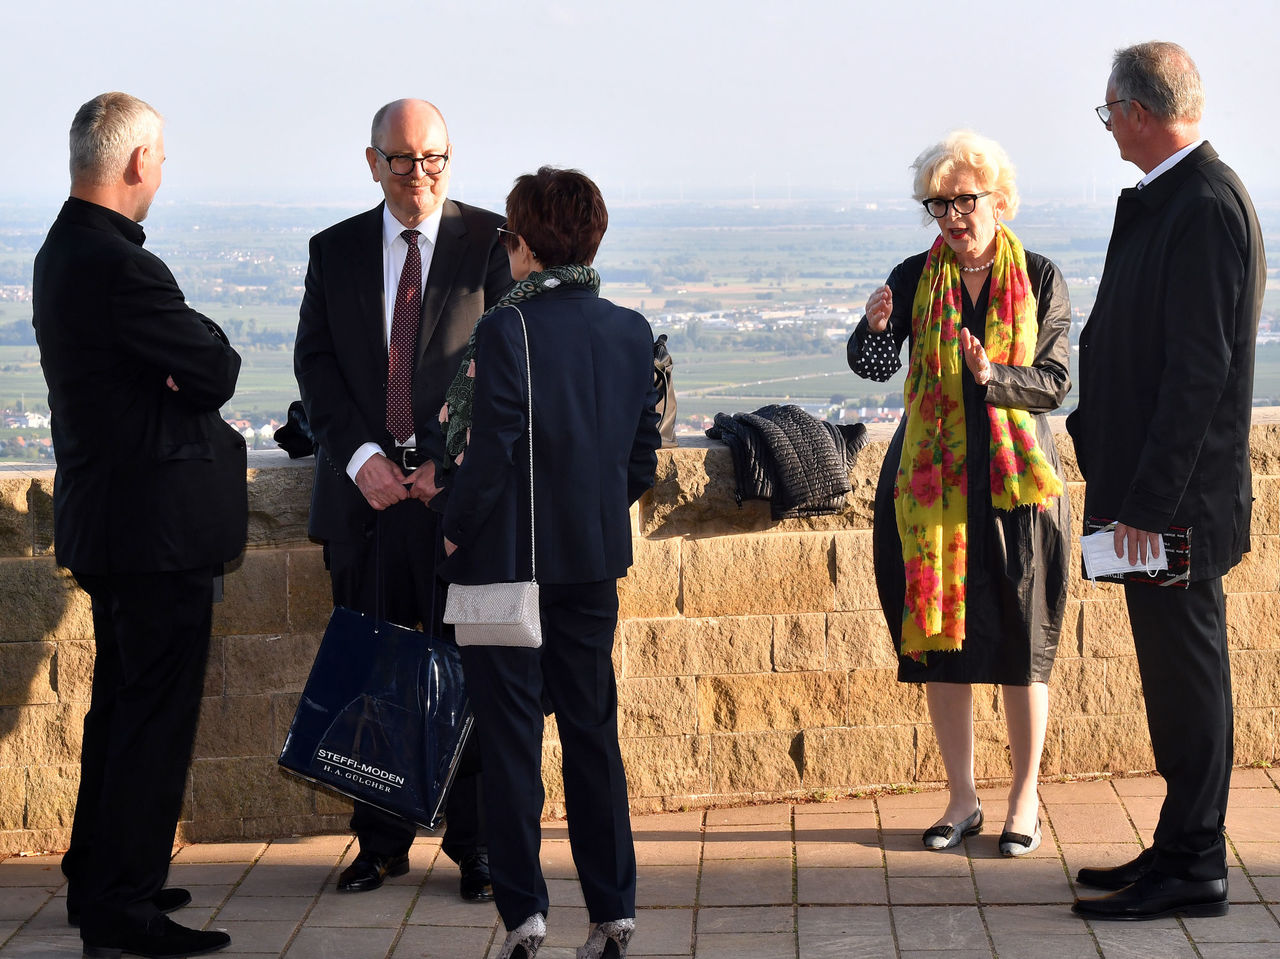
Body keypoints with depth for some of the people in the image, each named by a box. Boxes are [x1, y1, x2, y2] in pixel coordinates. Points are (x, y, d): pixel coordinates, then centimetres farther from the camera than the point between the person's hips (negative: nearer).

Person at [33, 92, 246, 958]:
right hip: (159, 526, -11)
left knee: (121, 708, 20)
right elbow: (218, 372, -18)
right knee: (155, 717, -3)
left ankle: (98, 880, 31)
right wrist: (206, 351, 1)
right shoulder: (121, 267, -22)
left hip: (106, 520, 11)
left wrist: (188, 369, -6)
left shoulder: (63, 251, 11)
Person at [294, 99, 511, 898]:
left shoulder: (491, 242, 1)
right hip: (367, 489, 3)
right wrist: (361, 456, -9)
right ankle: (383, 843, 19)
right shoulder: (335, 252, 10)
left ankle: (477, 845, 11)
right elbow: (316, 363, 5)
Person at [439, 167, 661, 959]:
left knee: (511, 736, 4)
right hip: (596, 559, 5)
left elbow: (491, 453, -16)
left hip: (508, 558, -5)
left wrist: (456, 532, -2)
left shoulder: (508, 329, -14)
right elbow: (644, 457, 6)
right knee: (593, 730, 12)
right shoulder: (633, 332, 3)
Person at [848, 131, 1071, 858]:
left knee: (1023, 645, 2)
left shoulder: (1039, 280, 0)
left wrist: (994, 375, -21)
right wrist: (875, 328, -31)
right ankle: (963, 800, 16)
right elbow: (874, 367, -9)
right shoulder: (915, 279, 3)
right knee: (942, 639, 5)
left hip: (1016, 478, -2)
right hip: (934, 479, 2)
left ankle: (1026, 798, 15)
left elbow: (1056, 382, -4)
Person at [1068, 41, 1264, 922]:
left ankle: (1194, 873, 7)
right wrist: (1098, 435, 19)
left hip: (1178, 494, -10)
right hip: (1150, 487, 10)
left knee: (1186, 674, -1)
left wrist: (1150, 500, -21)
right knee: (1174, 673, 15)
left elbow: (1200, 367, -22)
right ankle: (1183, 850, 25)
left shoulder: (1206, 205, -18)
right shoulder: (1164, 197, 12)